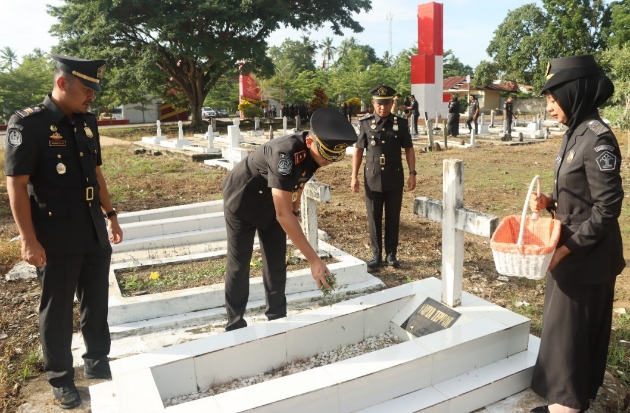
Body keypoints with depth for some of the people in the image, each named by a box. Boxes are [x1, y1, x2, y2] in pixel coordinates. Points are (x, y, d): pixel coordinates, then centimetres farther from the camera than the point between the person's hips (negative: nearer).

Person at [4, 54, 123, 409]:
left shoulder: (88, 121, 6)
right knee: (57, 310, 10)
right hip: (56, 239, -6)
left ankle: (98, 362, 37)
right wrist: (29, 241, -16)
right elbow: (16, 185, -14)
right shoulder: (27, 123, -13)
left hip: (94, 233, 6)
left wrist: (111, 215, 16)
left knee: (97, 304, 17)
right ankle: (61, 379, 29)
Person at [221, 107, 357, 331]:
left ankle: (277, 319, 20)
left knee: (276, 264, 6)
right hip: (242, 200, -6)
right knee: (238, 265, -1)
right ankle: (235, 325, 14)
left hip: (272, 202, 6)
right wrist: (314, 260, -41)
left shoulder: (314, 151, -18)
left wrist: (296, 208, 17)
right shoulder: (286, 153, -40)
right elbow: (283, 214, -42)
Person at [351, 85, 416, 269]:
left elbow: (409, 149, 5)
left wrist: (412, 173, -3)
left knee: (393, 218, 8)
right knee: (374, 219, 7)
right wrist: (354, 176, -1)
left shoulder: (401, 123, 0)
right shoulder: (365, 123, -2)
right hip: (372, 179, 0)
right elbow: (358, 150, 2)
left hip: (395, 179, 0)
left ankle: (391, 254, 21)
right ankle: (376, 255, 19)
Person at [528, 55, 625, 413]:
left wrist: (569, 247, -22)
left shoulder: (597, 139, -21)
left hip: (586, 255, -9)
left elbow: (607, 207, -22)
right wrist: (549, 202, -1)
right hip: (572, 248, 9)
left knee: (568, 325, 2)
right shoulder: (577, 133, 7)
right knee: (581, 324, 20)